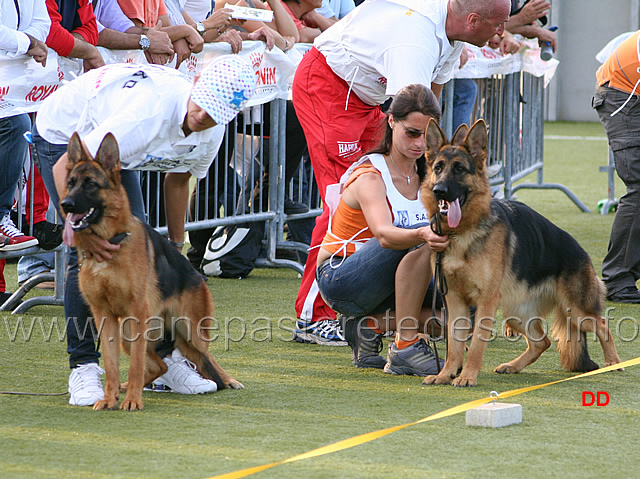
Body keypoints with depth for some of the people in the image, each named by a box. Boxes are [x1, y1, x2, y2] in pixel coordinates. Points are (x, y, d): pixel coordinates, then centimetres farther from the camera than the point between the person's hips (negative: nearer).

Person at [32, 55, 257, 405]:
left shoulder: (212, 133, -17)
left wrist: (176, 244, 14)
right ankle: (82, 366, -11)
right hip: (62, 136, -6)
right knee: (88, 253, -18)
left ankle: (165, 355, 9)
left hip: (110, 144, 7)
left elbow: (178, 177, 7)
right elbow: (66, 169, -39)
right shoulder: (150, 113, -42)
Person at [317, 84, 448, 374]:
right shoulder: (370, 176, -19)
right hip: (340, 280, -7)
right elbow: (384, 234, -38)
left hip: (384, 281, 7)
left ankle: (370, 327, -4)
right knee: (421, 237, -33)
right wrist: (424, 235, -59)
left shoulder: (425, 174, 4)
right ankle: (405, 347, -29)